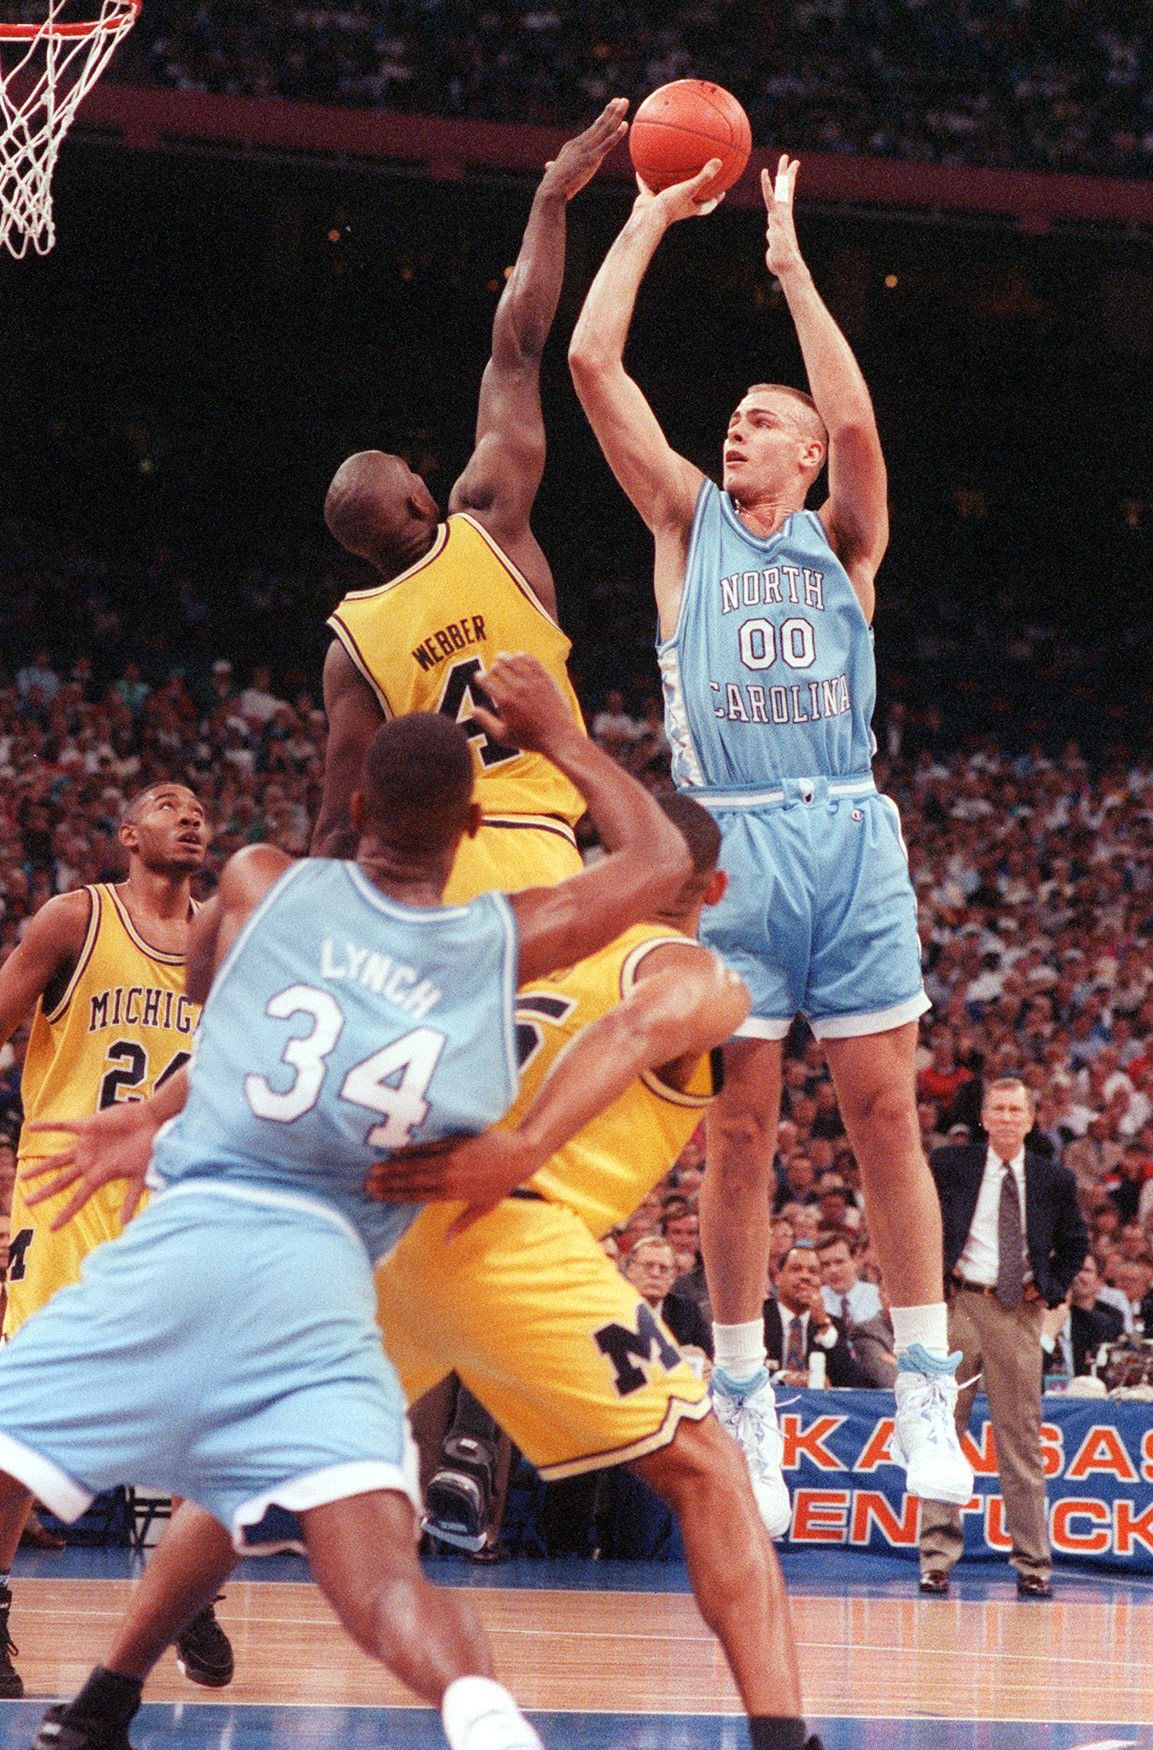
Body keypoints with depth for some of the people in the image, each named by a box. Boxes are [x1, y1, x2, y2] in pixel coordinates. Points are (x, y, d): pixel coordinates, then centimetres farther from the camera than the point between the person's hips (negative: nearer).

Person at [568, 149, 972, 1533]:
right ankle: (745, 1409, 4)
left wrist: (790, 265, -4)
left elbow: (857, 424, -8)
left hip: (850, 835, 0)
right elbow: (590, 362, 6)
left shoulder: (841, 544, 14)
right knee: (739, 1129, -1)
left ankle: (926, 1396, 3)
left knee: (884, 1117, -1)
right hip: (729, 843, 0)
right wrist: (649, 219, 9)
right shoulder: (688, 525, 15)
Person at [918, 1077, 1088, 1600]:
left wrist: (1050, 1288, 5)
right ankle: (938, 1557, 3)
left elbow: (1074, 1244, 18)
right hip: (958, 1306, -1)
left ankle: (1032, 1562, 7)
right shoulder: (949, 1165, 4)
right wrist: (937, 1266, 0)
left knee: (1021, 1439, 2)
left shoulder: (1055, 1180, 7)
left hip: (1019, 1313, 1)